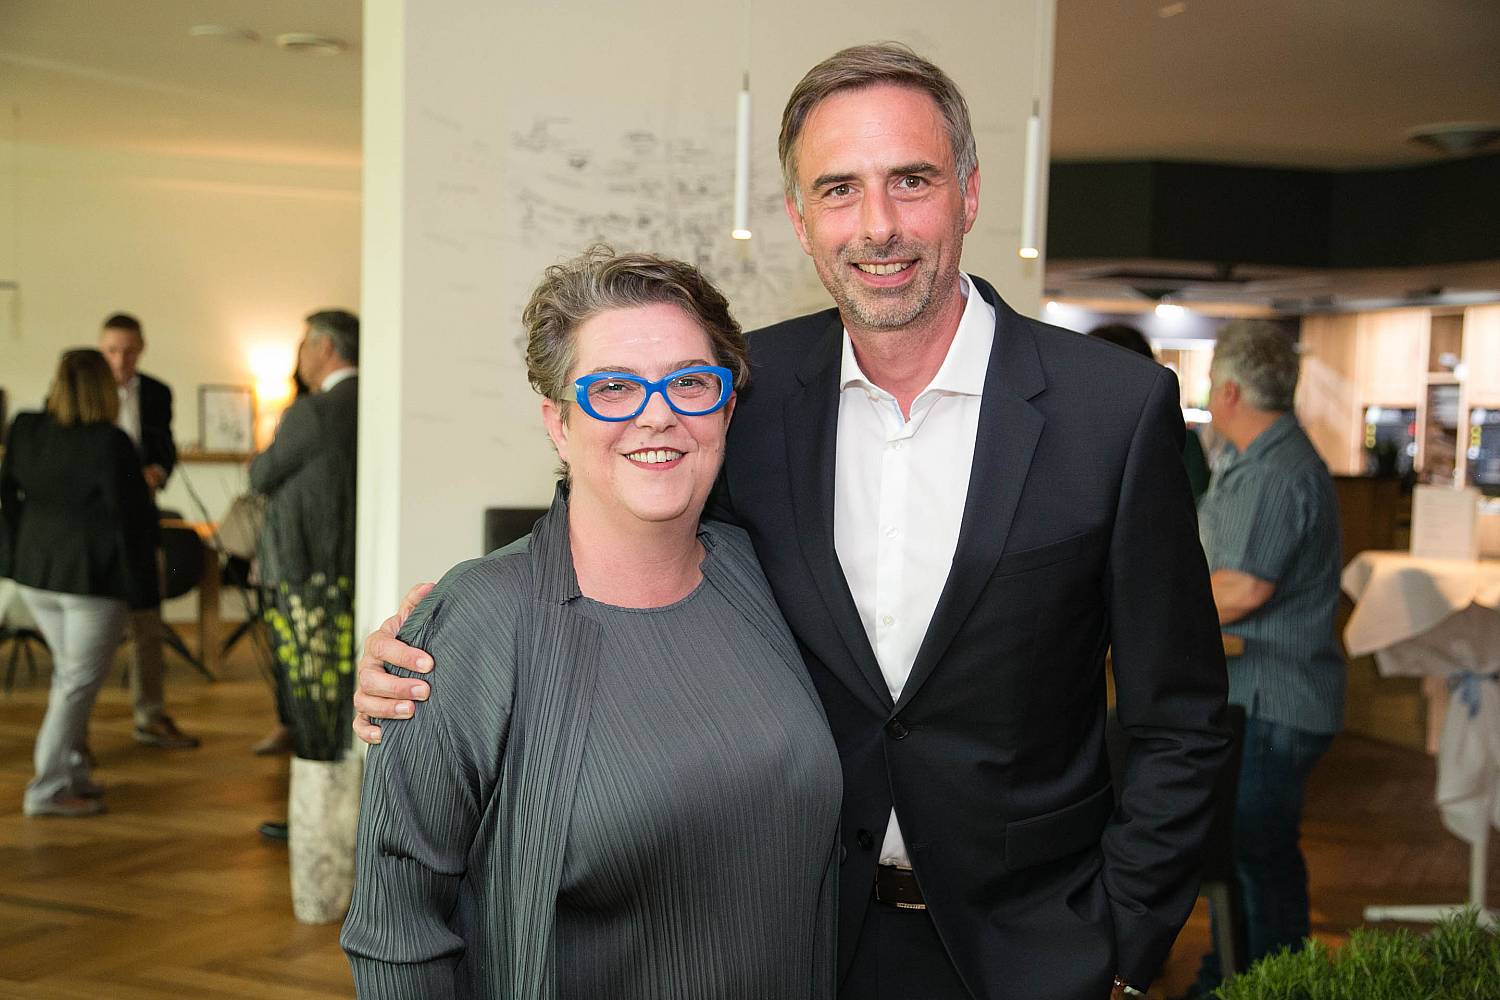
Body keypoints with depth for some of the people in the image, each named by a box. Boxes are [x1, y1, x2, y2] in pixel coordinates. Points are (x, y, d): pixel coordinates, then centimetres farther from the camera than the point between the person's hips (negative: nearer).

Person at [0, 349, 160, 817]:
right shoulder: (110, 443, -19)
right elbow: (128, 514, -16)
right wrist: (139, 582, -6)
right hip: (92, 575, -7)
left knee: (68, 672, 21)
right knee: (81, 681, 2)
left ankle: (72, 773, 25)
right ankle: (49, 789, 4)